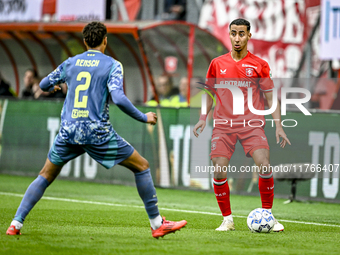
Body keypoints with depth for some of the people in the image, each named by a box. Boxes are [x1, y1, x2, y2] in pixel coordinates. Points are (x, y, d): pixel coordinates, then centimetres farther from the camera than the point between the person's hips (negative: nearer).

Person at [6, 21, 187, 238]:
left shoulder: (70, 63, 11)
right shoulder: (112, 65, -1)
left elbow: (44, 85, 23)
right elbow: (118, 98, -15)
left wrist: (54, 87, 47)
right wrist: (144, 118, -3)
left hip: (68, 131, 4)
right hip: (97, 132, -4)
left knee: (46, 177, 19)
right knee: (142, 166, 10)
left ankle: (16, 223, 8)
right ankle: (157, 224, 9)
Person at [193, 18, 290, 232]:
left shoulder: (260, 65, 3)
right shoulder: (217, 64, 8)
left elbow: (271, 97, 5)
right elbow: (210, 92, 19)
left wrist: (278, 125, -3)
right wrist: (203, 118, 8)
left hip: (252, 124, -2)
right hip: (223, 124, 2)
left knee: (265, 166, -18)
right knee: (219, 171, -10)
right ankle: (227, 219, 6)